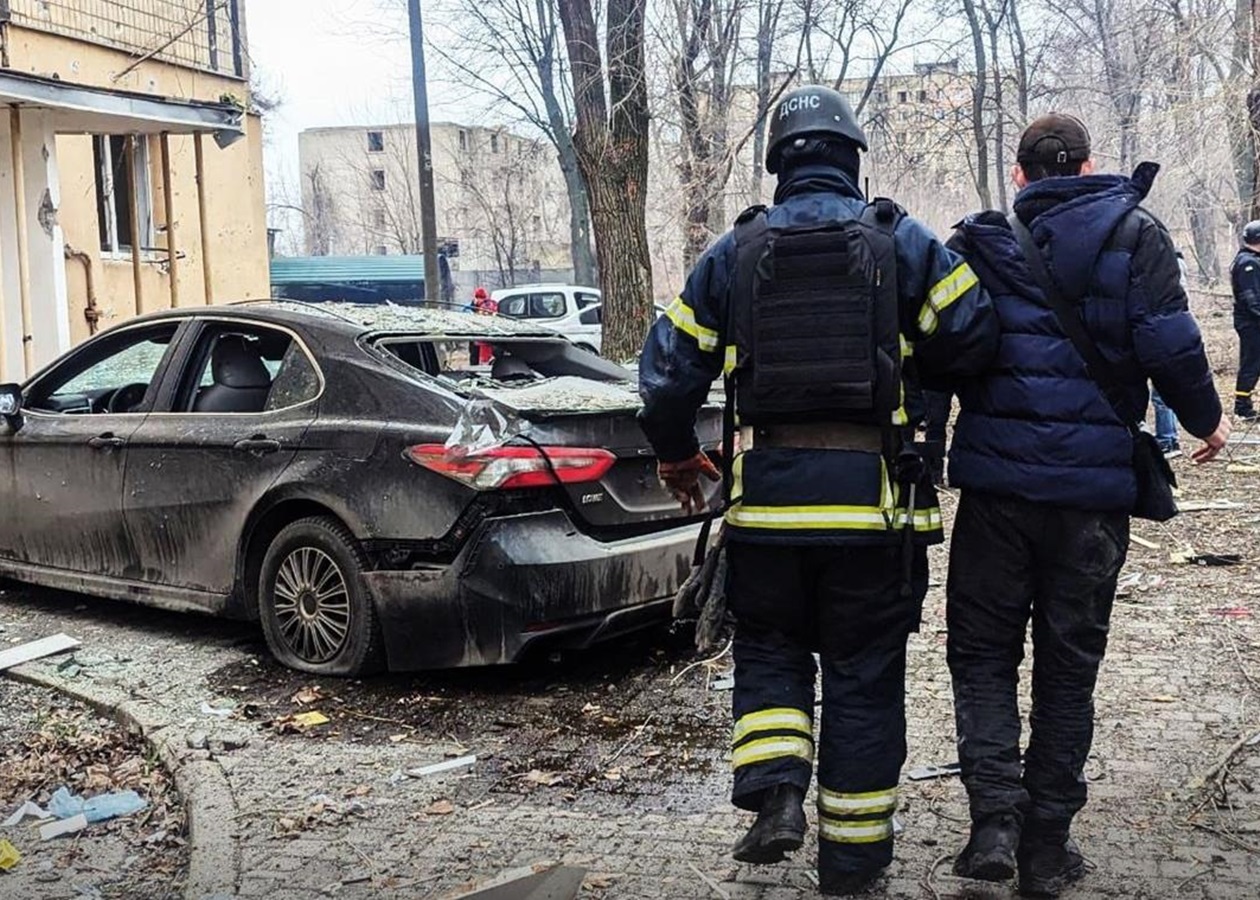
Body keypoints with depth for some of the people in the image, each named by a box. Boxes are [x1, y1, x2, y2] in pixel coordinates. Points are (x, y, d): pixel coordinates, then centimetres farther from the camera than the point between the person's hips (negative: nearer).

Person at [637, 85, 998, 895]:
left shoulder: (733, 254, 5)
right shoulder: (902, 242, 0)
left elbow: (668, 371, 5)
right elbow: (975, 338, -7)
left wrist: (678, 458, 21)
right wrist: (917, 366, 16)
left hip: (767, 496, 1)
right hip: (872, 497, -1)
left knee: (770, 651, 19)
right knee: (864, 676, 10)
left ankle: (775, 792, -1)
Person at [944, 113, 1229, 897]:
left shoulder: (981, 244, 4)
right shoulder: (1134, 235, 1)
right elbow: (1170, 345, -9)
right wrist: (1206, 421, 8)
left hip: (997, 479, 0)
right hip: (1095, 486, 0)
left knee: (982, 653, 11)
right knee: (1068, 666, 10)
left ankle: (995, 817, -5)